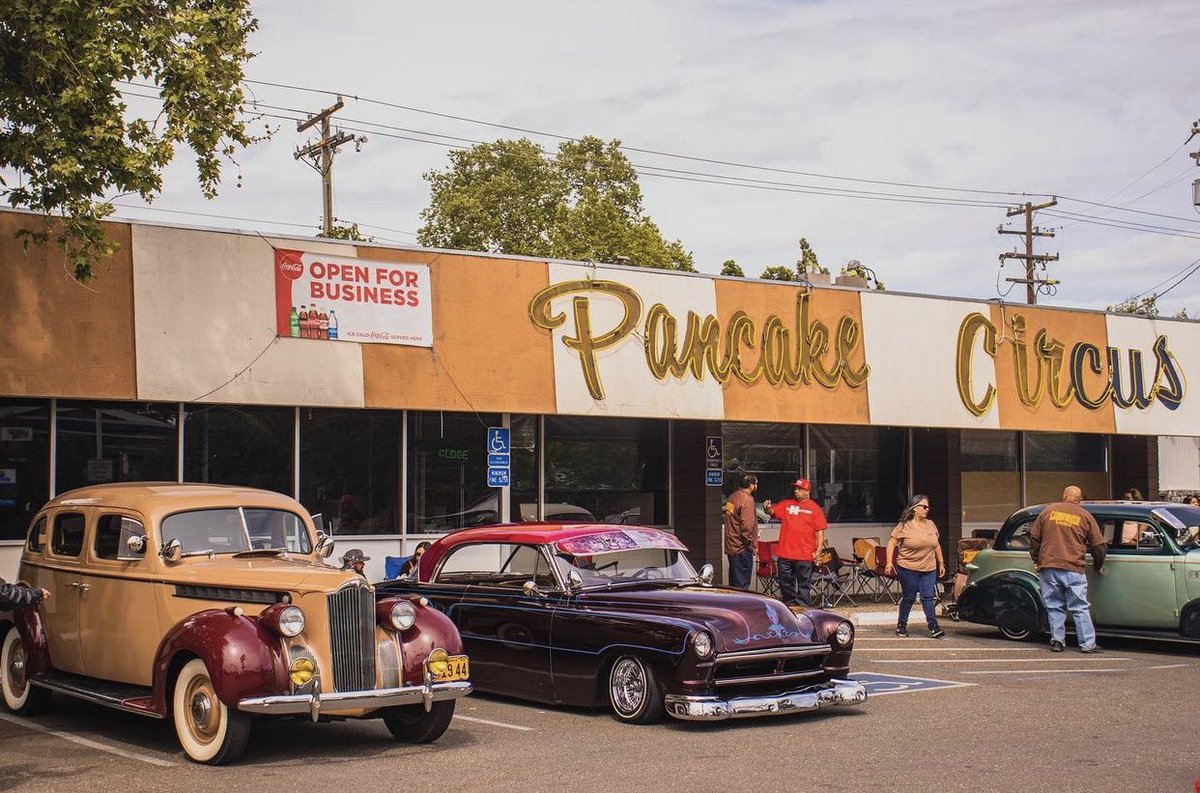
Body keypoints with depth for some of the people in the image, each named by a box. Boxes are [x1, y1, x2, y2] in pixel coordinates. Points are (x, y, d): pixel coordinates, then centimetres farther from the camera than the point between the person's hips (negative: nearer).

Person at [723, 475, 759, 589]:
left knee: (734, 582, 16)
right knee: (742, 584, -5)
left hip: (731, 546, 9)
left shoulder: (733, 496, 12)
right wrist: (752, 544, -11)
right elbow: (747, 525, -22)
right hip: (742, 549, -9)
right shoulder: (747, 499, -17)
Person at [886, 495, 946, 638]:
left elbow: (937, 545, 18)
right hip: (908, 568, -4)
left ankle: (933, 627, -5)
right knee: (909, 597, 4)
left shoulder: (931, 525, 9)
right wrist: (889, 563, -14)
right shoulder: (904, 526, -7)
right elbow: (891, 543, -6)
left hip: (929, 569, 4)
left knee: (928, 597, -2)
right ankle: (901, 625, 19)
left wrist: (941, 563, 17)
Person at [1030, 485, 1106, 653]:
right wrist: (1098, 566, 23)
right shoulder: (1085, 516, 5)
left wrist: (1036, 560, 22)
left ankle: (1057, 641, 9)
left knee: (1054, 607, 9)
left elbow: (1034, 538, 11)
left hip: (1048, 568, 2)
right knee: (1080, 608, 3)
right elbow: (1098, 545, 8)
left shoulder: (1048, 511, 9)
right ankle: (1087, 644, 2)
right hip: (1073, 570, -2)